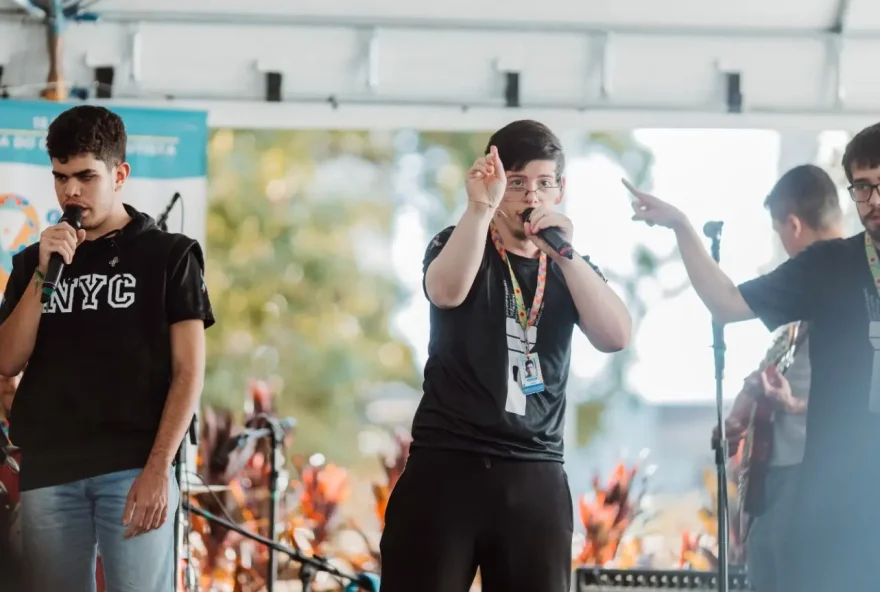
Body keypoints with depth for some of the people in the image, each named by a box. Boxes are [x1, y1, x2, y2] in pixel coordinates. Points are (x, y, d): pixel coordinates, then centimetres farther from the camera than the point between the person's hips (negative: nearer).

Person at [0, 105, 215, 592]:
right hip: (47, 471, 3)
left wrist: (158, 468, -11)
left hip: (134, 469, -3)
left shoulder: (169, 255, 6)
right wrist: (43, 273, -4)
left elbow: (188, 372, 0)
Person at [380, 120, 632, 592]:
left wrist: (565, 253, -12)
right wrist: (480, 206, -27)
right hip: (447, 464, -3)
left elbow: (615, 336, -4)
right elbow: (447, 291, -19)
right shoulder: (461, 245, 6)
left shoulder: (572, 269, 15)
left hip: (535, 475, 3)